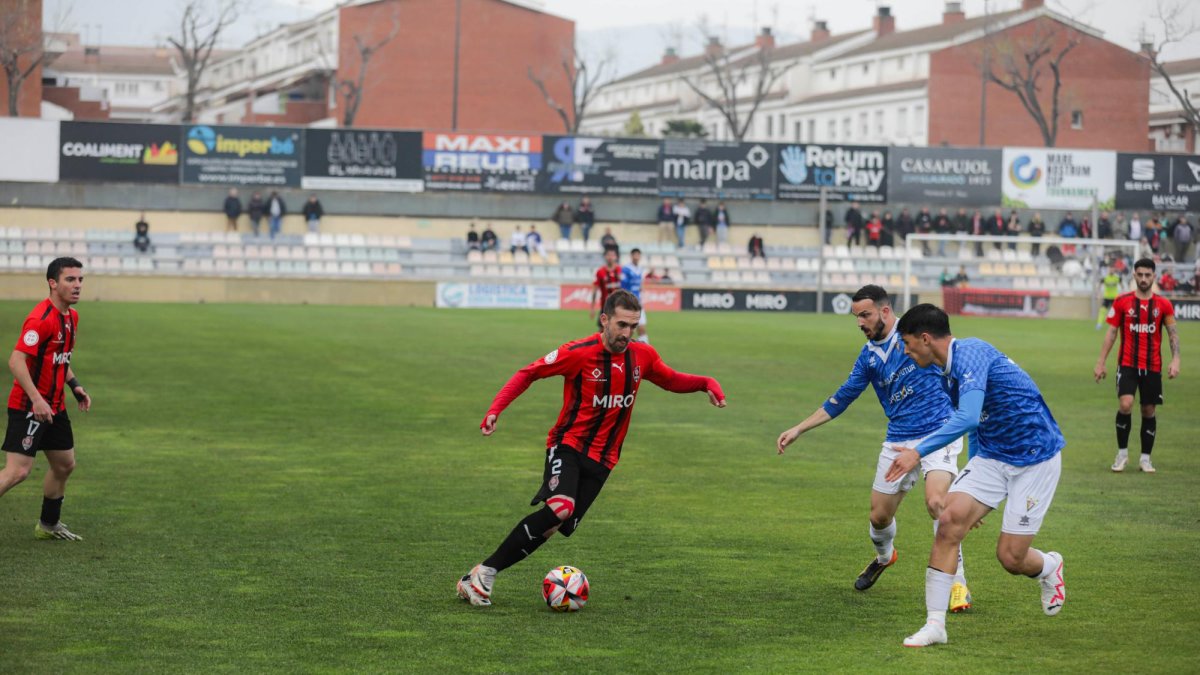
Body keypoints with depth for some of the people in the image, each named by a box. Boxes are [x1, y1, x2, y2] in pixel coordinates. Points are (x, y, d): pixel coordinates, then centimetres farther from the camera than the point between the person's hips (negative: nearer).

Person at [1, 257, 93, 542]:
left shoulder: (71, 317, 10)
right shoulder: (41, 319, -20)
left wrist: (74, 385, 12)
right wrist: (36, 400, -31)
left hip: (54, 406, 9)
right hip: (29, 407, -9)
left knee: (65, 465, 16)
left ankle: (48, 525, 32)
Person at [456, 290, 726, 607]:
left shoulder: (642, 355, 2)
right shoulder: (578, 353, -12)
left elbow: (671, 380, 20)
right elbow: (528, 374, -4)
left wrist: (706, 383, 1)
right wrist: (495, 409, -15)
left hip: (601, 459, 5)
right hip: (568, 445, -5)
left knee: (556, 527, -8)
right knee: (561, 507, -30)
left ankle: (482, 576, 3)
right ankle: (484, 571, -19)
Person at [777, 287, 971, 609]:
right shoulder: (869, 356, 9)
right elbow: (841, 399, 16)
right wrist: (798, 430, 16)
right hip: (898, 442, 6)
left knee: (936, 502, -26)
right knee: (879, 516, 10)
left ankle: (958, 584, -15)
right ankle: (884, 556, 46)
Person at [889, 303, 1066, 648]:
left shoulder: (970, 353, -22)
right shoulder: (948, 373, 8)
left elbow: (968, 417, -37)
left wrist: (919, 452, -36)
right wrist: (974, 480, 29)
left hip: (1035, 458, -8)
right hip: (992, 456, 8)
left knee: (1010, 558, -6)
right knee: (950, 519, -14)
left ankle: (1049, 567, 33)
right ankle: (935, 625, -12)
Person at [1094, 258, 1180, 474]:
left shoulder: (1163, 304, 3)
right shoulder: (1122, 302, 1)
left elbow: (1173, 332, 1)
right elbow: (1111, 332, 4)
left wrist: (1175, 359, -14)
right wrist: (1101, 362, 1)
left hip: (1153, 367, 2)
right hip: (1127, 365, -1)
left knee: (1149, 411, 5)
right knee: (1125, 405, -18)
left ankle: (1145, 458, 17)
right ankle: (1122, 452, -1)